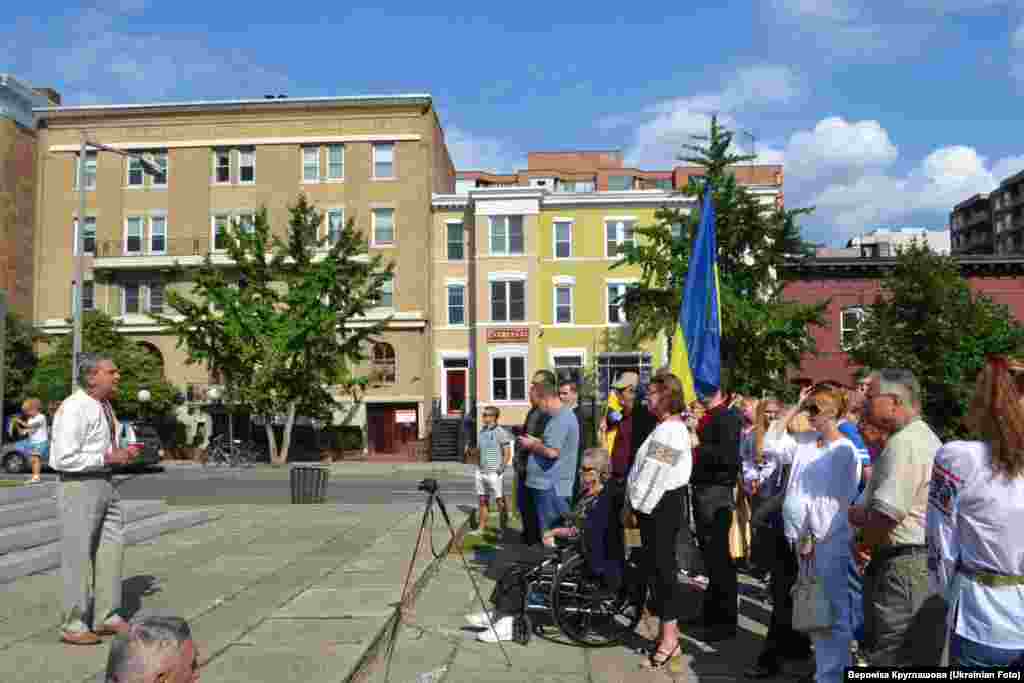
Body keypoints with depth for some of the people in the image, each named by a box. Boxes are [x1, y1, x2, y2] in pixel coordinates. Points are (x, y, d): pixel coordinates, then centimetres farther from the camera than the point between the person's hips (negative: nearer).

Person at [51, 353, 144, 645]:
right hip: (78, 486, -9)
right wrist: (108, 458, -18)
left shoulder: (104, 406, 12)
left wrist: (123, 453, 4)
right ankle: (73, 625, 15)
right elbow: (65, 458, -23)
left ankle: (107, 616, 23)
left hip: (104, 483, 9)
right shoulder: (74, 408, -18)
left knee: (112, 547, 12)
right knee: (79, 554, 1)